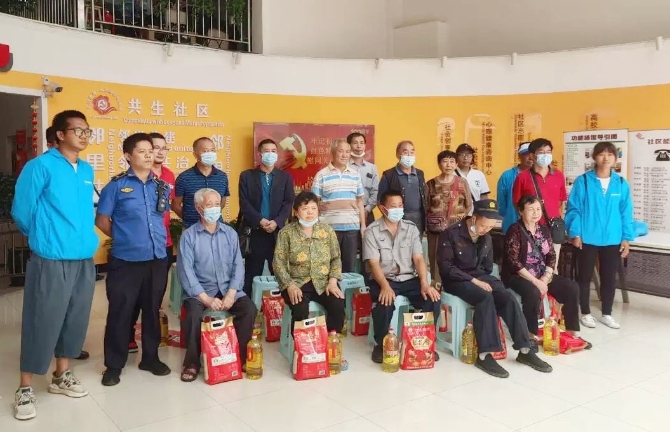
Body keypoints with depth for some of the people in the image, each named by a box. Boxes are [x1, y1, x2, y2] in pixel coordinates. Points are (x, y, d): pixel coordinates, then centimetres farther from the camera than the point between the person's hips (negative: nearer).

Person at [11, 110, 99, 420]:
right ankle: (25, 389, 16)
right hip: (51, 261, -6)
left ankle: (61, 376, 30)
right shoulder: (41, 166, -9)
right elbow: (21, 211, -5)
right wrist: (43, 238, 7)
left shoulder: (87, 171, 10)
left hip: (85, 260, 6)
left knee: (75, 320, 14)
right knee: (42, 322, 1)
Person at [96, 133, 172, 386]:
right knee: (120, 312, 3)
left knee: (152, 310, 14)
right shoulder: (116, 185, -5)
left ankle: (150, 358, 29)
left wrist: (158, 238, 11)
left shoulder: (162, 186, 9)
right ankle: (114, 365, 17)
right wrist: (124, 238, 6)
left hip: (157, 259, 4)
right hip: (125, 261, -4)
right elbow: (102, 220, -1)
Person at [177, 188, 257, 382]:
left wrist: (231, 294, -12)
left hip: (228, 289, 3)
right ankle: (192, 363, -8)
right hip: (201, 290, -2)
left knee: (249, 309, -22)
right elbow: (186, 271, -10)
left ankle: (241, 356, -1)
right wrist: (206, 298, -19)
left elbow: (238, 265, 3)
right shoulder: (189, 236, -2)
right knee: (194, 314, -31)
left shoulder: (230, 233, 8)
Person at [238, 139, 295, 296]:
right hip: (254, 232, -1)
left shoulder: (285, 177, 10)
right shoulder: (246, 176, 6)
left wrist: (277, 222, -13)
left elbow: (289, 203, 1)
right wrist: (260, 221, -14)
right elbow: (244, 203, -2)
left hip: (278, 232, 1)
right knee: (251, 274, 4)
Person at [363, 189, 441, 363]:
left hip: (410, 279, 3)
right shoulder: (372, 231, -4)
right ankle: (380, 344, -6)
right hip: (384, 280, -3)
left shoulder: (411, 228, 6)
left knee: (432, 299, -23)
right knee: (385, 303, -34)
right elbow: (373, 263, -12)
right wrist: (385, 286, -29)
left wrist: (425, 284, -17)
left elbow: (418, 259, -1)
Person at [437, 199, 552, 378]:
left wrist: (483, 280, 0)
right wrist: (473, 280, -22)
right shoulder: (451, 234, -12)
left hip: (481, 277, 6)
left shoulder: (486, 238, 11)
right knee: (485, 297, -34)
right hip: (457, 280, -6)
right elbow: (445, 267, -18)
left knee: (508, 297, -20)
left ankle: (525, 350, -15)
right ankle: (485, 355, -32)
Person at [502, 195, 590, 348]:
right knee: (533, 292, -35)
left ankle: (572, 332, 1)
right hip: (517, 276, -7)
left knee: (571, 287, -7)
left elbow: (552, 256, 6)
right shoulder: (515, 231, -12)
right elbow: (514, 262, -19)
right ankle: (531, 335, -19)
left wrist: (545, 278, -11)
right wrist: (535, 281, -22)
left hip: (542, 275, 7)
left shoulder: (544, 230, 8)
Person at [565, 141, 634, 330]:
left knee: (609, 277, 12)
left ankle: (607, 314, 27)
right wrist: (575, 233, -10)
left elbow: (626, 213, 4)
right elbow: (573, 209, -5)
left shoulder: (621, 184, 2)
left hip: (613, 239, 3)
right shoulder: (583, 181, -6)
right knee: (585, 277, 8)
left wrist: (626, 238, 2)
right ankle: (586, 313, 22)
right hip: (587, 238, -2)